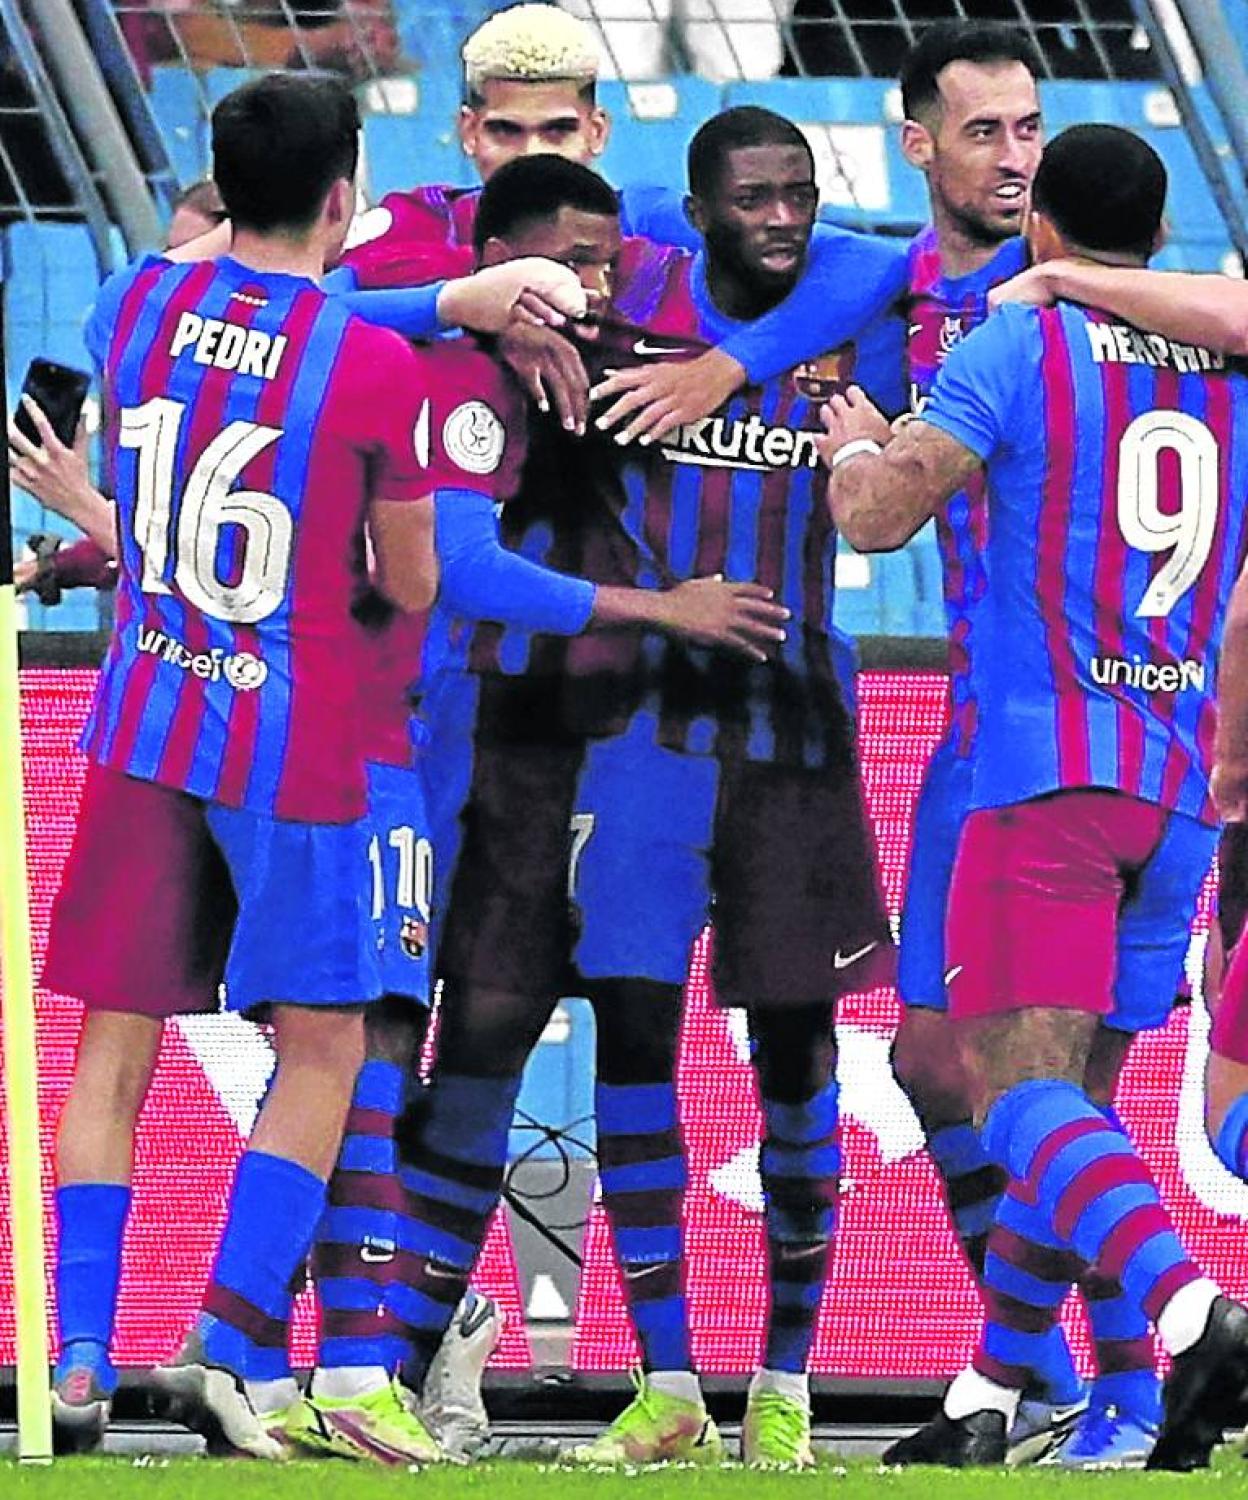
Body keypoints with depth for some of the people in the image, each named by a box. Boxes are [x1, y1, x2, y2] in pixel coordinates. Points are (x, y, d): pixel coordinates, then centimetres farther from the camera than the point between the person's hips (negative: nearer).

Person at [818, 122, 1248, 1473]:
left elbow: (879, 513, -11)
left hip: (1046, 770, -6)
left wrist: (857, 444, 10)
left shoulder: (1021, 349, -5)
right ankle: (986, 1403, 18)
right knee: (1062, 1087, 14)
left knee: (1024, 1091, -12)